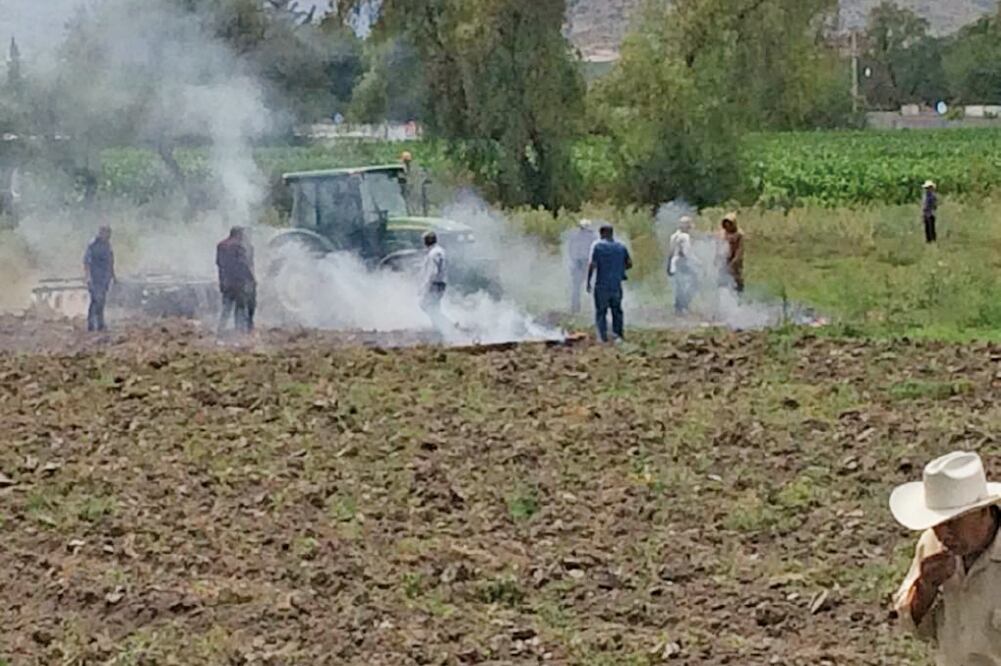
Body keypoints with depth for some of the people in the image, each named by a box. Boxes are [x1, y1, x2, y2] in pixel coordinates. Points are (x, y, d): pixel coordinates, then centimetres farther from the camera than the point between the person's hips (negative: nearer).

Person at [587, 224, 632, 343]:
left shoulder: (598, 246, -8)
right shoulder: (621, 247, 5)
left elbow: (592, 265, -13)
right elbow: (629, 263, 6)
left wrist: (588, 282, -7)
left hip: (602, 285, -4)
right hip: (617, 284, 4)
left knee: (601, 311, 4)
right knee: (617, 310, 16)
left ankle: (603, 336, 0)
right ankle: (619, 333, 16)